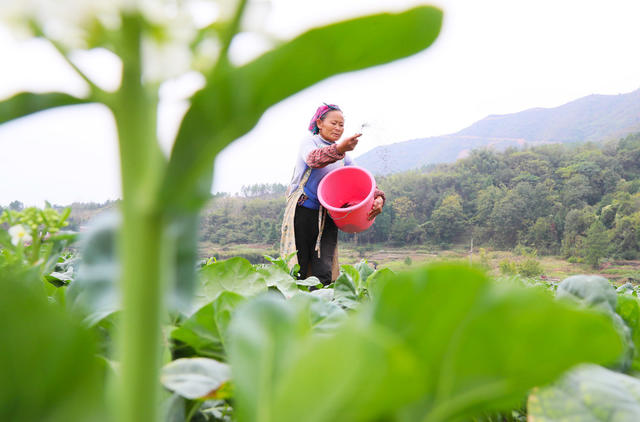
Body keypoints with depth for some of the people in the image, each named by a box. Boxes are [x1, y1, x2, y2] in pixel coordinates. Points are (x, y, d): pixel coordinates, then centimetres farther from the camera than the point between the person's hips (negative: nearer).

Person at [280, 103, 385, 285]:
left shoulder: (344, 156, 18)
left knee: (323, 273, -7)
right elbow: (313, 158, -22)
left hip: (327, 217, 4)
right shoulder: (310, 142, 3)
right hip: (302, 213, -4)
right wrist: (339, 149, -42)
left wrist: (378, 197, -13)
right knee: (297, 271, -4)